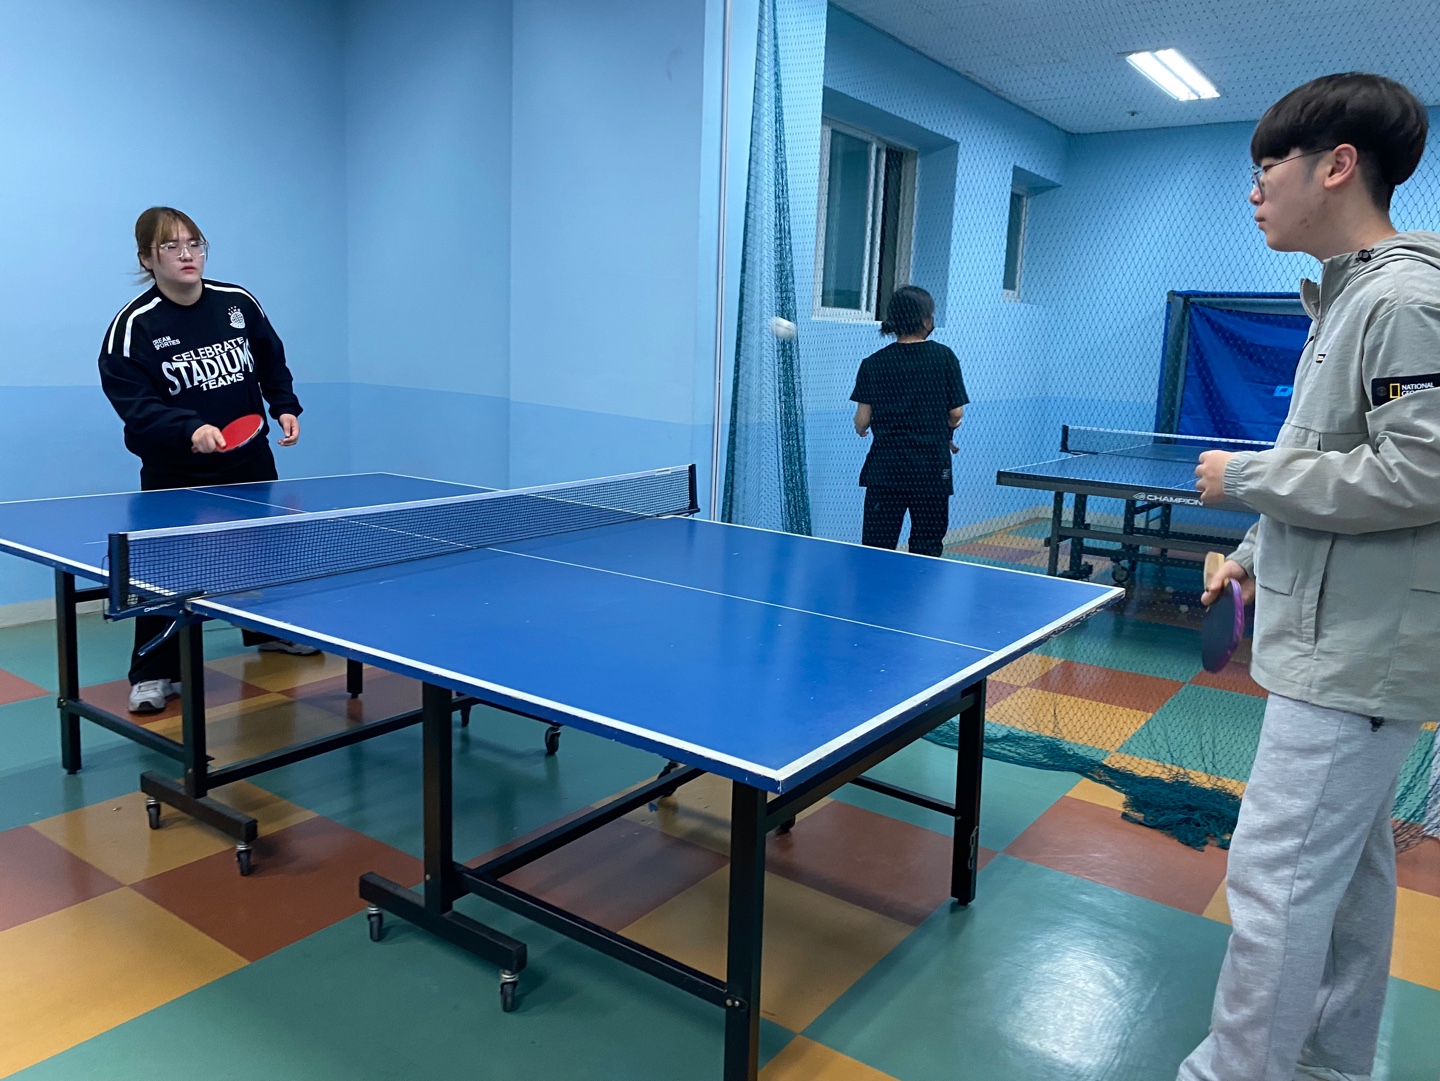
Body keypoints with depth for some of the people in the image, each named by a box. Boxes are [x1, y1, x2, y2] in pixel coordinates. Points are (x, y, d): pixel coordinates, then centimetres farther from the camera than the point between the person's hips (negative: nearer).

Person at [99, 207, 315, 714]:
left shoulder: (238, 302, -3)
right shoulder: (132, 326, -15)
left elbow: (272, 364, 12)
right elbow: (135, 404, -20)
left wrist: (285, 407, -1)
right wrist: (189, 430, -35)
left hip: (249, 460, 4)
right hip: (175, 473, -4)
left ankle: (269, 631, 45)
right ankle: (154, 674, 7)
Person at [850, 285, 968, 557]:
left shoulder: (873, 363, 0)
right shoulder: (944, 357, -1)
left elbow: (862, 421, 0)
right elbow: (956, 415, 0)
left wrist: (860, 429, 22)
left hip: (885, 467, 1)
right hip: (932, 469, 0)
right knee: (927, 553, 8)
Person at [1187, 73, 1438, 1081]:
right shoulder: (1351, 296, 14)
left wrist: (1246, 476, -15)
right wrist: (1260, 552, 16)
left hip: (1356, 653, -10)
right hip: (1343, 643, 10)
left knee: (1277, 876, -4)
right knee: (1349, 864, 20)